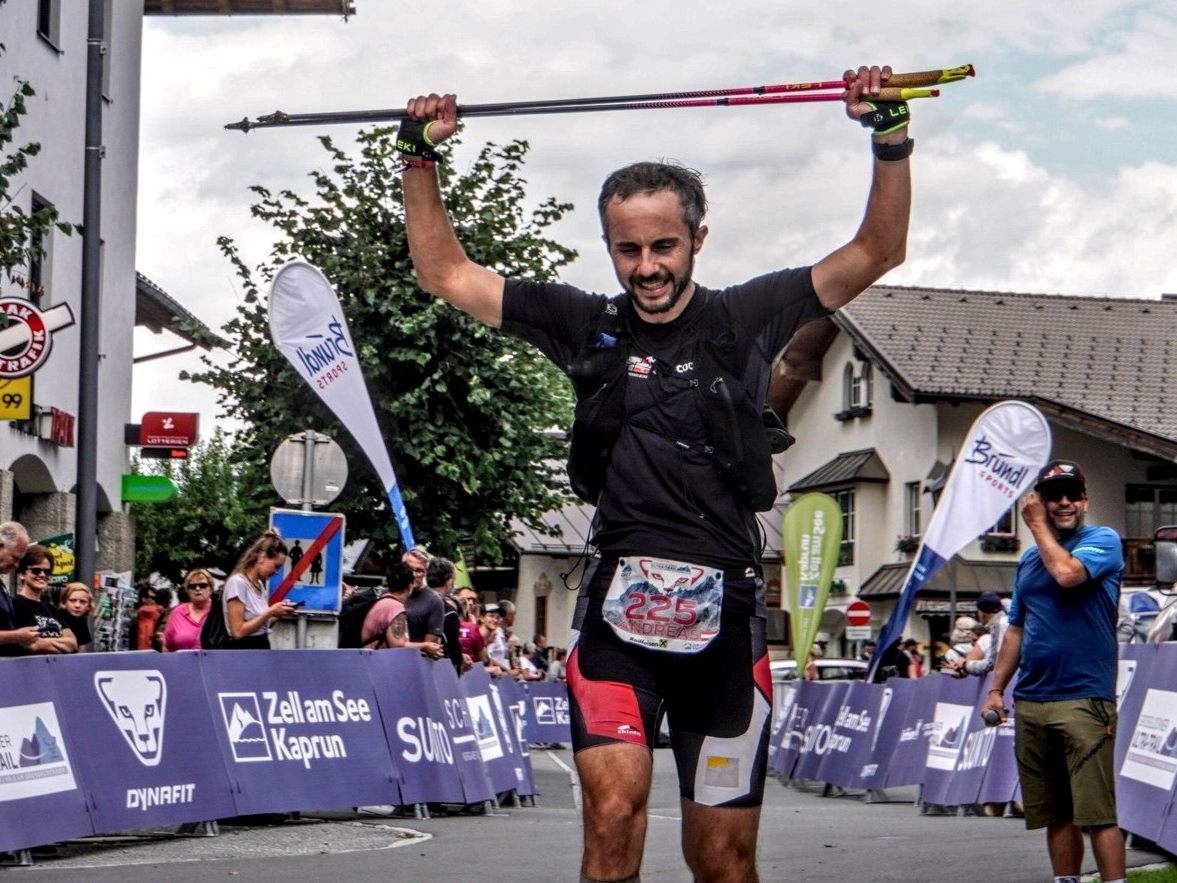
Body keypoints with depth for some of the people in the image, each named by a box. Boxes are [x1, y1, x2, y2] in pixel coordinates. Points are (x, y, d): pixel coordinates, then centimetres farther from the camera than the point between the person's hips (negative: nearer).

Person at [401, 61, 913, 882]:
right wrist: (421, 158, 7)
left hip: (724, 610, 0)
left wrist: (892, 139, -7)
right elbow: (446, 273, 14)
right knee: (613, 811, -21)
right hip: (619, 604, 0)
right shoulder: (587, 324, 7)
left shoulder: (744, 319, 5)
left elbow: (875, 253, 5)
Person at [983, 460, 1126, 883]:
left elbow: (1067, 573, -19)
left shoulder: (1104, 541, 1)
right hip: (1030, 702, 6)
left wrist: (1037, 525, -4)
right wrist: (996, 688, 15)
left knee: (1096, 811, -10)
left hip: (1084, 700, -6)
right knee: (1055, 814, 9)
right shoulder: (1029, 560, 19)